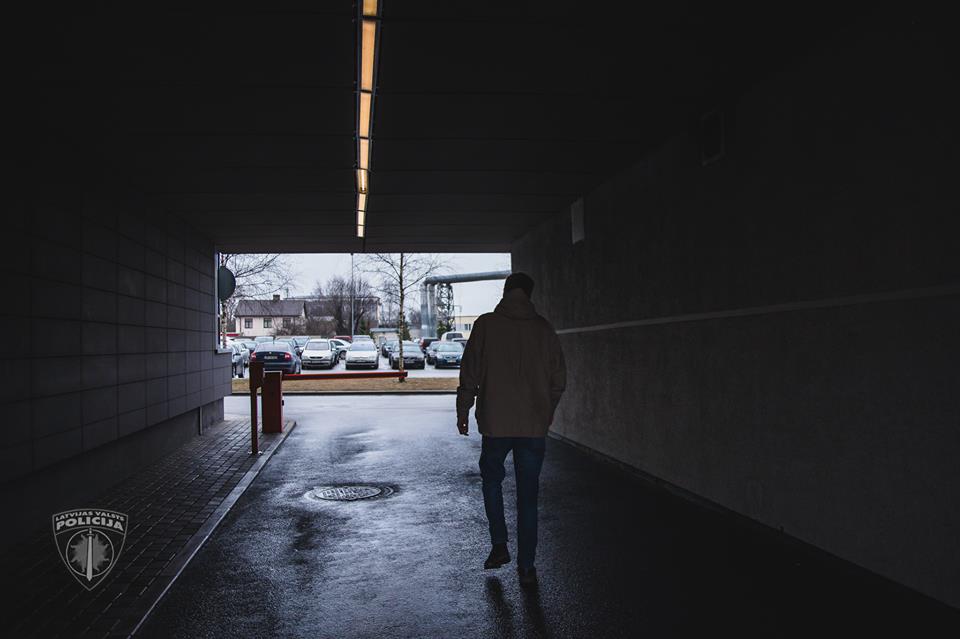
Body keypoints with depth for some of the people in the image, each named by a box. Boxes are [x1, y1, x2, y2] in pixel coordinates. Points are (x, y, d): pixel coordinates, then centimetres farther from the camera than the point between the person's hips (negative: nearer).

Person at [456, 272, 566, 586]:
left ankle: (499, 545, 15)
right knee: (528, 495, 10)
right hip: (534, 425, 2)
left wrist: (463, 411, 7)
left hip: (495, 422, -2)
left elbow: (470, 373, -4)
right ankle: (526, 566, 13)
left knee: (491, 478, 22)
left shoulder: (486, 324, -4)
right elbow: (559, 380, 7)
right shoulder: (544, 329, 3)